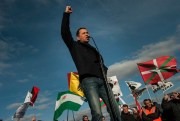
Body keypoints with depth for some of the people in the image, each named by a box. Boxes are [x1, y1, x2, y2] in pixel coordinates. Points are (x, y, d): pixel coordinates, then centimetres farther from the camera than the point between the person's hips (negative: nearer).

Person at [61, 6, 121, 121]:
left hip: (102, 80, 5)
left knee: (115, 111, -3)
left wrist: (104, 69, 7)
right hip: (88, 81, -5)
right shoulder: (75, 46, 18)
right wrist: (66, 14, 5)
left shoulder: (93, 49, 31)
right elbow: (65, 33, 4)